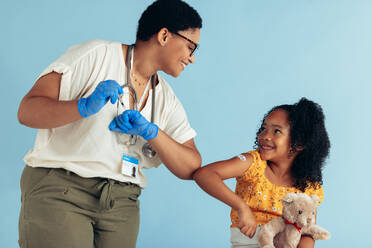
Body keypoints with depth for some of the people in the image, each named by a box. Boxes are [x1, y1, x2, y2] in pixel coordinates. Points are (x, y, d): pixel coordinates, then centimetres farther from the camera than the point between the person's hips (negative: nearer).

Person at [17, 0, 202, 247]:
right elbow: (27, 111, -9)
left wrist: (151, 132, -12)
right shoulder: (96, 55, -3)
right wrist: (85, 107, -26)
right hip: (59, 190, -5)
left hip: (121, 206, 5)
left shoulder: (167, 101, 13)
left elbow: (191, 168, 4)